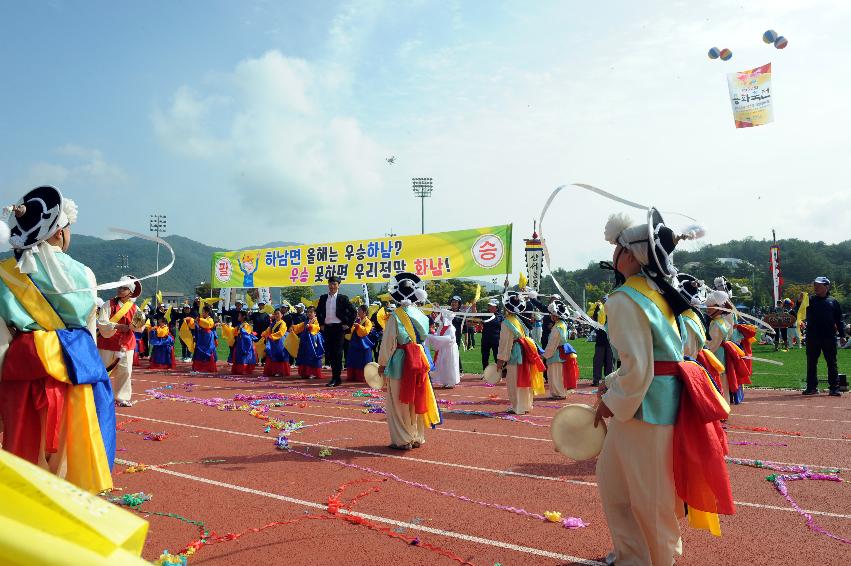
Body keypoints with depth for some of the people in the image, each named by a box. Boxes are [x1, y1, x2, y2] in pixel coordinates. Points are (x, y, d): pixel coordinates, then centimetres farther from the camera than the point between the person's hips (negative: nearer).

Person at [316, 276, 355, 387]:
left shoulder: (343, 298, -1)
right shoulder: (323, 298, 10)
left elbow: (353, 311, 0)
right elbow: (318, 311, 23)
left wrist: (348, 324, -4)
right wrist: (321, 324, 14)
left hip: (338, 328, -4)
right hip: (327, 328, 4)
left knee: (337, 353, -5)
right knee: (330, 352, 6)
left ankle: (336, 378, -2)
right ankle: (335, 377, 15)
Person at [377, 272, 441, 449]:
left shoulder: (395, 316, -13)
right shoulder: (420, 314, 2)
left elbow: (388, 342, -10)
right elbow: (423, 336, 7)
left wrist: (382, 363, -1)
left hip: (400, 362, -5)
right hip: (419, 360, 5)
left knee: (399, 402, 6)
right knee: (416, 400, 14)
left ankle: (403, 440, 12)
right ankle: (417, 438, 23)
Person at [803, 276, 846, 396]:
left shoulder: (833, 302, 8)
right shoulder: (810, 300, 8)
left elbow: (839, 320, 8)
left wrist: (842, 335, 2)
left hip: (829, 337, -1)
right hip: (812, 337, 1)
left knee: (832, 363, 3)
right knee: (811, 362, 6)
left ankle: (834, 388, 9)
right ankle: (812, 387, 15)